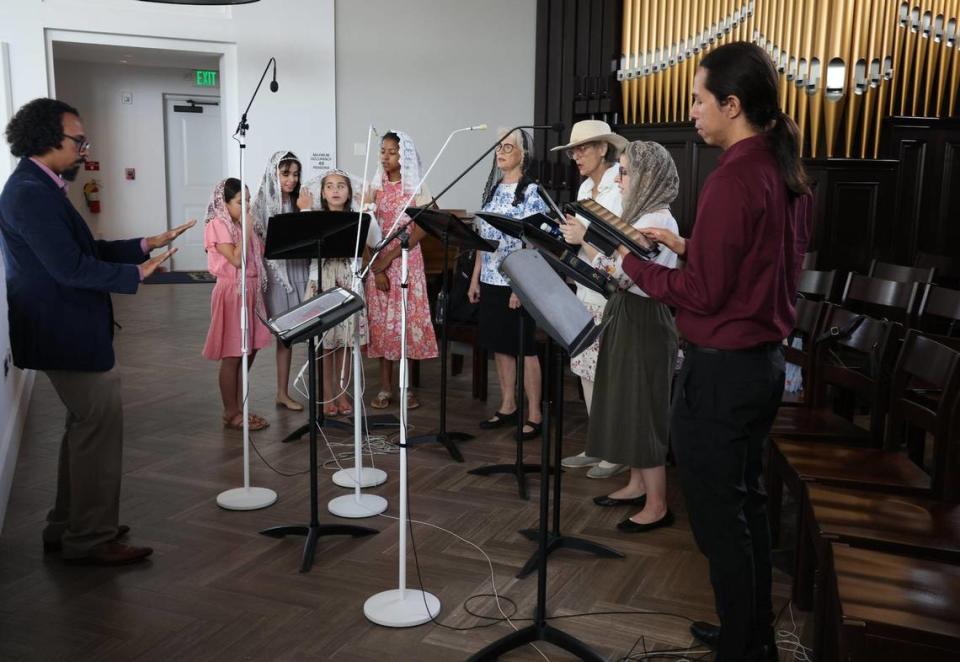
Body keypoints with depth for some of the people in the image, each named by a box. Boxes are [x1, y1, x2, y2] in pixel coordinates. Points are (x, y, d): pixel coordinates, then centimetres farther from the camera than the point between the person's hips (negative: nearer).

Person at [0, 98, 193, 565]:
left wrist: (146, 245, 8)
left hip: (67, 330, 11)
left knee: (86, 426, 19)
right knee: (101, 427, -3)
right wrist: (135, 274, -15)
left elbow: (83, 249, 14)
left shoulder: (38, 188, 13)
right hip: (67, 334, -11)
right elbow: (70, 267, -25)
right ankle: (91, 539, 7)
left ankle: (67, 527, 30)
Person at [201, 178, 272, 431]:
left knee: (248, 354, 11)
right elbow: (236, 259, -20)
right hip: (231, 293, -8)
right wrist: (247, 229, -16)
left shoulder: (242, 224, 13)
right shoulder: (218, 225, -11)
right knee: (232, 357, -1)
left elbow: (259, 253, 11)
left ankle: (240, 408, 20)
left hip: (250, 292, 8)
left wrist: (249, 228, 3)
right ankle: (231, 414, 7)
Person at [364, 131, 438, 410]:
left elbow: (419, 231, -8)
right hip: (378, 263, 3)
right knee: (381, 321, 3)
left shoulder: (416, 190, -2)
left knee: (407, 320, -2)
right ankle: (385, 387, 11)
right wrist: (377, 268, -9)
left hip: (407, 261, -3)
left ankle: (408, 386, 8)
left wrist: (389, 258, -15)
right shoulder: (376, 188, 6)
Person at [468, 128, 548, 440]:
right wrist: (475, 278, 11)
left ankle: (534, 414, 8)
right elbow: (482, 238, 14)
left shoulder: (531, 192, -9)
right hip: (491, 280, 7)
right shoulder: (493, 189, 12)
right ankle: (507, 407, 24)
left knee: (525, 348, -1)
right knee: (499, 345, 12)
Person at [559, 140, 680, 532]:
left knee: (642, 410, -4)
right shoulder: (639, 215, 14)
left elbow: (630, 275, -26)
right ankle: (637, 485, 29)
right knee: (627, 406, 16)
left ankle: (657, 505, 6)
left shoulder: (658, 220, -17)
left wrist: (589, 240, -23)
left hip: (645, 322, -10)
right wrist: (587, 239, 5)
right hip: (626, 317, 10)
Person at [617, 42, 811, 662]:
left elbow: (703, 292, -20)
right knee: (747, 501, 20)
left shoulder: (733, 178, -20)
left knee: (719, 517, 4)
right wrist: (689, 246, 13)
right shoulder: (787, 173, 8)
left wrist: (633, 264, -10)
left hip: (721, 370, -9)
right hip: (766, 357, 10)